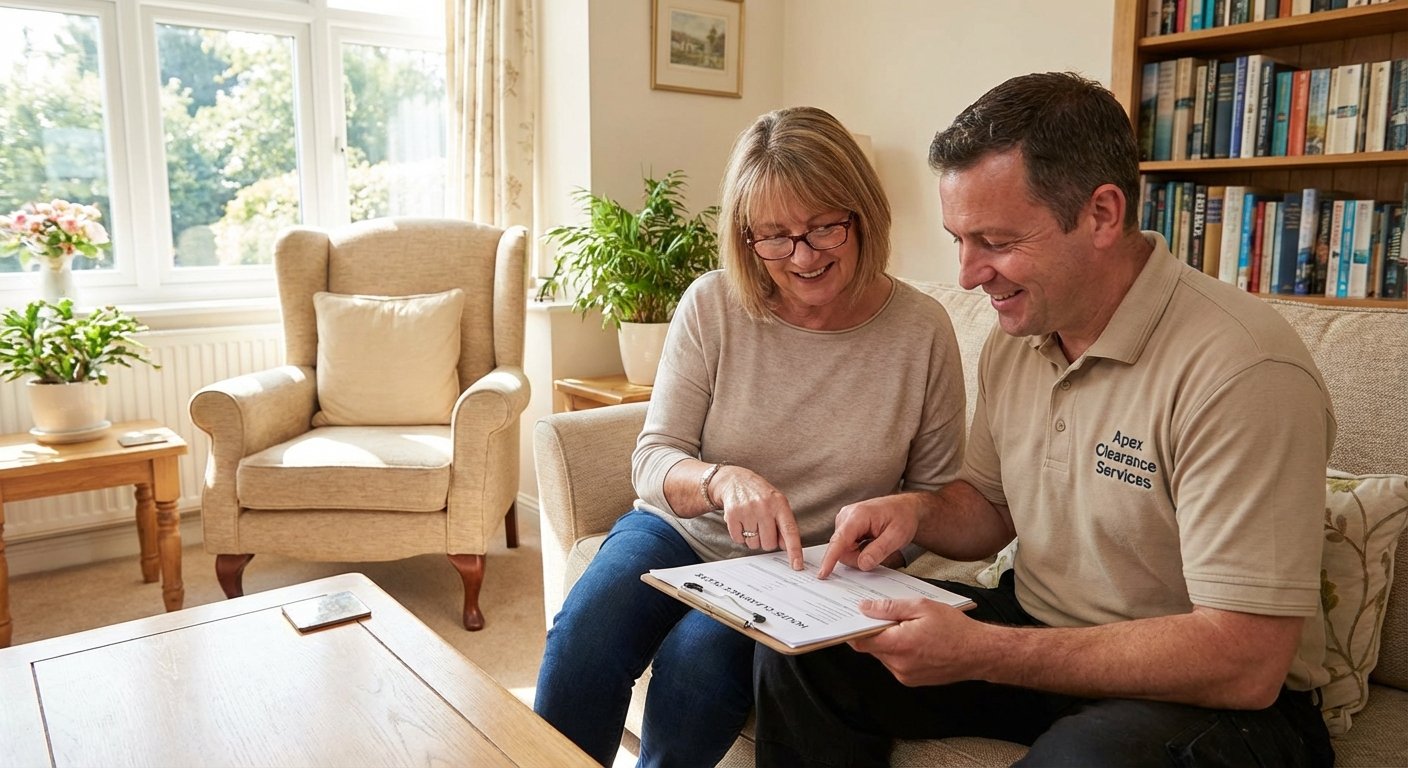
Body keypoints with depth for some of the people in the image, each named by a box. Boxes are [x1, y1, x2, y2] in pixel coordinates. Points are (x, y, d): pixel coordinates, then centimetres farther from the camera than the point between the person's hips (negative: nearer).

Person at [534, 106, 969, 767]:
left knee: (698, 658, -30)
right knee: (582, 636, -27)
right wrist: (723, 481, -29)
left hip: (809, 571, -1)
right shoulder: (712, 305, -6)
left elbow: (935, 493, 4)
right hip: (679, 533, 1)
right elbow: (653, 459, -7)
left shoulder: (922, 330, -7)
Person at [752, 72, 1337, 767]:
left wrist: (980, 651, -27)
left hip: (1226, 704, -6)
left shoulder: (1241, 371, -24)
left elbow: (1244, 663, -25)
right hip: (1037, 633, 7)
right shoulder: (1018, 333, 2)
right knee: (798, 649, -6)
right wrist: (918, 510, -9)